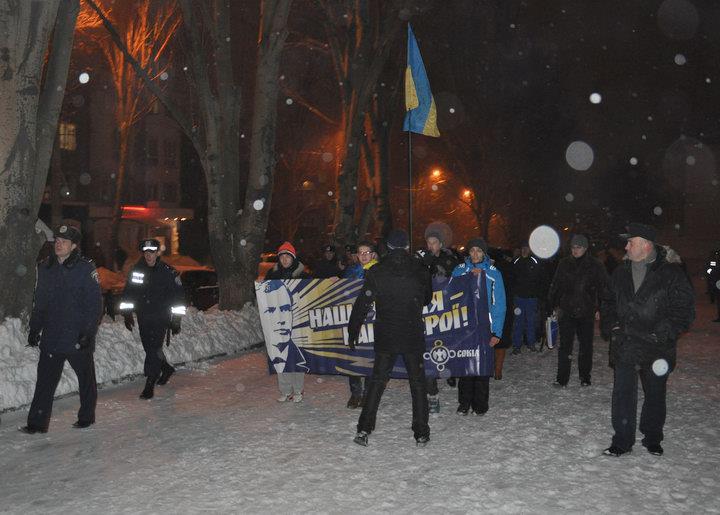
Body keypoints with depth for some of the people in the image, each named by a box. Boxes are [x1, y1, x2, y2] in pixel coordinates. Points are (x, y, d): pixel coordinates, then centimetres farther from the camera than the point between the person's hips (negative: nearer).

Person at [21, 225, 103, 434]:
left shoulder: (85, 268, -9)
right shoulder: (45, 268, 8)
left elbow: (95, 304, -10)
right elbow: (39, 303, 16)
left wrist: (88, 332, -16)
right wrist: (34, 329, 12)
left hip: (78, 338, -4)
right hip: (51, 337, 5)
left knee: (86, 379, 11)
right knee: (45, 380, 3)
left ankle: (86, 416, 26)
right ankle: (37, 423, 10)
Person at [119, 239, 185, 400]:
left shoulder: (168, 272, -6)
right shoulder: (136, 270, 4)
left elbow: (179, 296, -3)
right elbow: (128, 293, 13)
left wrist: (176, 320, -5)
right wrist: (127, 313, 7)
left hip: (161, 318, -5)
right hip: (143, 317, 5)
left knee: (154, 349, -11)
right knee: (150, 349, 13)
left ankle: (150, 384, -6)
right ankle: (167, 369, 38)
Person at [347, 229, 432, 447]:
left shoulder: (376, 272, -5)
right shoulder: (420, 271, -2)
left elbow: (361, 305, -7)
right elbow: (428, 299, 13)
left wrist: (352, 332, 0)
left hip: (385, 338, 0)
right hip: (414, 337, 0)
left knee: (377, 381, 11)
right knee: (417, 383, 10)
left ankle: (364, 429, 8)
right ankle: (421, 434, 12)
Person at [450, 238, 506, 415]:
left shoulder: (493, 273, 0)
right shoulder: (459, 271, 4)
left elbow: (499, 304, -2)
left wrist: (497, 332, -6)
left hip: (484, 327, -1)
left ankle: (480, 404, 16)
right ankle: (464, 402, 18)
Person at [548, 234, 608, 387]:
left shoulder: (596, 266, 0)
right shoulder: (564, 263, 5)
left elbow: (603, 288, 4)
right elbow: (555, 285, 11)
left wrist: (600, 308, -1)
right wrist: (554, 304, 8)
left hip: (587, 312, -1)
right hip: (567, 311, 1)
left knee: (586, 345, 9)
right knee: (565, 345, -2)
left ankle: (585, 377, 22)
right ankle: (562, 378, 4)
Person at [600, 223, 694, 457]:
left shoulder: (671, 273, -9)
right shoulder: (621, 273, 6)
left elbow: (685, 309, -8)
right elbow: (608, 302, 18)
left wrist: (665, 333, -16)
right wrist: (611, 326, 4)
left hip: (657, 348, -3)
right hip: (624, 346, 3)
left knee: (655, 394, 13)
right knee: (623, 394, 2)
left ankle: (652, 438, 32)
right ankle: (622, 441, 14)